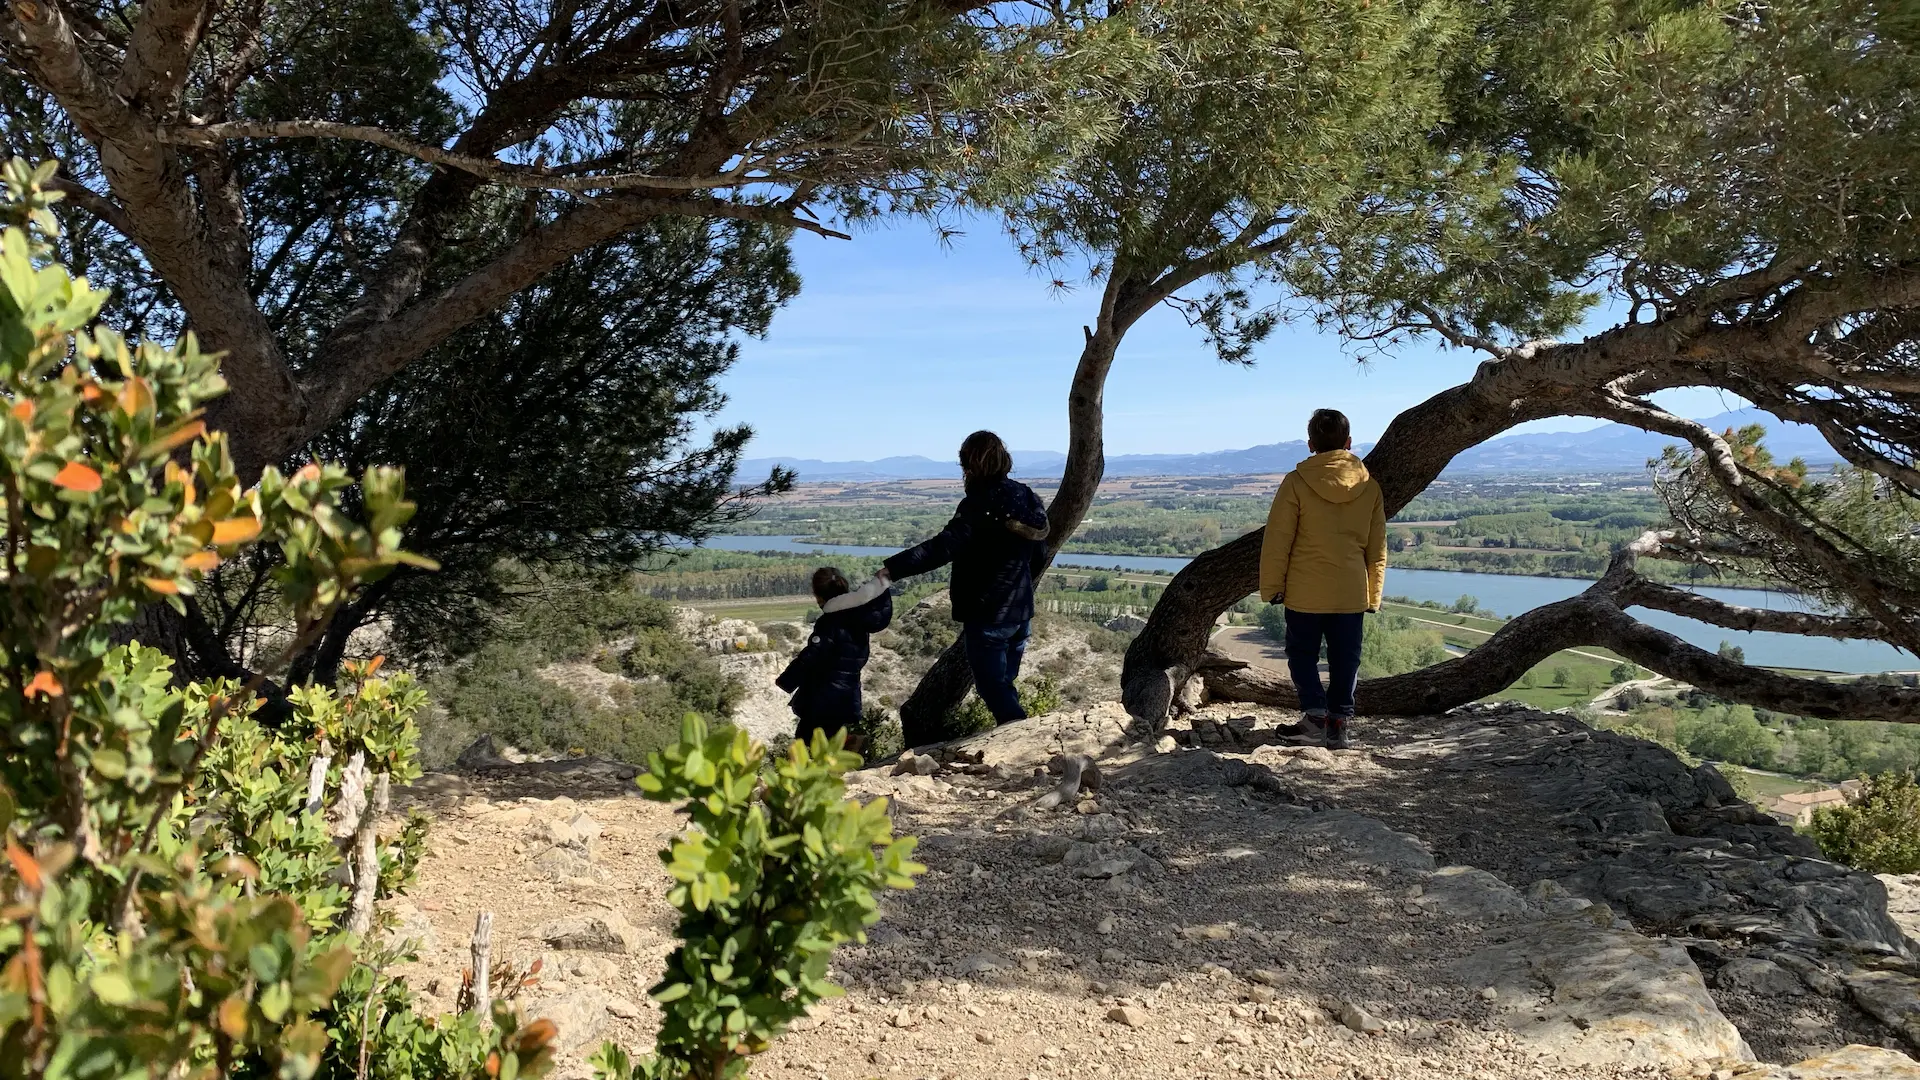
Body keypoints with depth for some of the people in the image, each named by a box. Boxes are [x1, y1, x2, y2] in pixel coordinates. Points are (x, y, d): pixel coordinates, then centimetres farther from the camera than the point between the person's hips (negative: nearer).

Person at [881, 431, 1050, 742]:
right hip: (1020, 613, 8)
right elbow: (1039, 557, 16)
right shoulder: (1027, 499, 6)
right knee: (1004, 684, 18)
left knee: (992, 687, 1)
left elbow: (943, 546, -30)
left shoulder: (980, 503, -18)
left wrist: (893, 568, -32)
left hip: (986, 615, -7)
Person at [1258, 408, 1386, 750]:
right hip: (1352, 593, 3)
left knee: (1302, 655, 12)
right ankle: (1339, 721, 10)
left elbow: (1277, 540, -8)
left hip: (1305, 592, -2)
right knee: (1345, 659, 11)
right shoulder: (1369, 486, 3)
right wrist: (1374, 595, 17)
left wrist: (1271, 587, 1)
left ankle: (1315, 712, -3)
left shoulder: (1297, 482, -9)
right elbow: (1377, 548, 9)